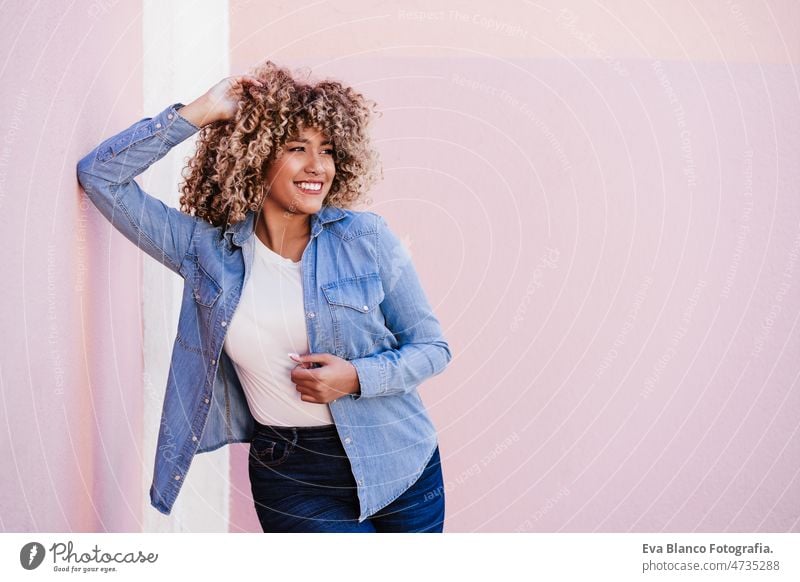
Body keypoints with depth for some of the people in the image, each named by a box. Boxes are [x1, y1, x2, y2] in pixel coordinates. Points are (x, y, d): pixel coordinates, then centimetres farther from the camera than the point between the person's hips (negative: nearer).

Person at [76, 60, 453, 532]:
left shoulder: (367, 237, -6)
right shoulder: (207, 248, -4)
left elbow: (432, 346, -1)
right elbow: (101, 175, -6)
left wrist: (356, 378, -19)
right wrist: (199, 113, -13)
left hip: (399, 466, 1)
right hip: (293, 480, -1)